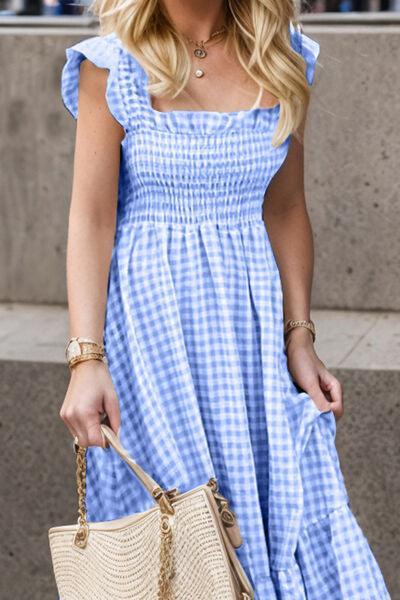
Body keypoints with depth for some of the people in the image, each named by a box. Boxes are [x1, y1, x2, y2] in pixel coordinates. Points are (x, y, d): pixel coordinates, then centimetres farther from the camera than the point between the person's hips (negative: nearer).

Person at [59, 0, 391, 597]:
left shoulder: (281, 60, 5)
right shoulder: (113, 66, -5)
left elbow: (285, 211, 9)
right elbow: (92, 218, -10)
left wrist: (299, 339, 3)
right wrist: (87, 358, -18)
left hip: (254, 314, 3)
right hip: (152, 314, -3)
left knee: (291, 510, 1)